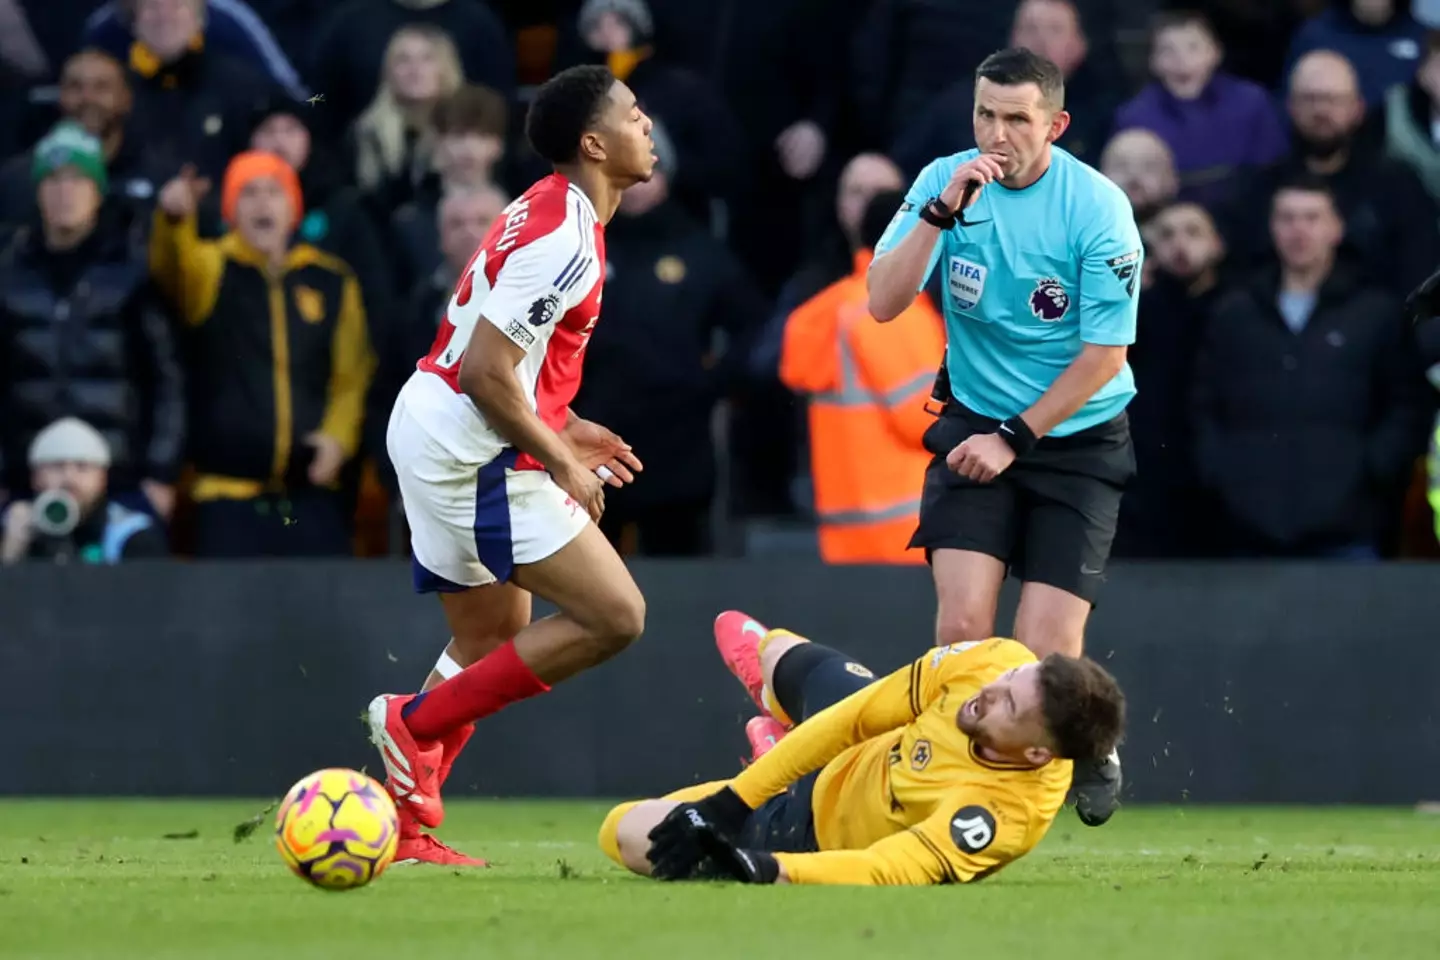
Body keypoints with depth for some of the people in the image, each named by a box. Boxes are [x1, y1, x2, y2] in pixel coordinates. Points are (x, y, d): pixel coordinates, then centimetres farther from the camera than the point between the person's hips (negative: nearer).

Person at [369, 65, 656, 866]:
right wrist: (562, 465, -15)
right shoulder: (564, 242, -20)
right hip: (473, 456, -11)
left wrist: (564, 427, 16)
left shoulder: (553, 214, 12)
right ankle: (417, 722, -5)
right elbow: (486, 373, -24)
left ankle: (402, 823, 17)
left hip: (433, 435, 11)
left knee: (494, 639, 19)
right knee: (615, 617, -9)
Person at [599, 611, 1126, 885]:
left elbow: (883, 872, -45)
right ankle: (761, 657, 72)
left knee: (628, 833, -5)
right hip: (848, 759, 5)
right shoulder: (997, 661, -29)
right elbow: (854, 716, -22)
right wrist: (735, 798, -23)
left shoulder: (1008, 812, -46)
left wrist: (766, 869, -59)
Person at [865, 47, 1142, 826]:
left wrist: (1015, 437, -12)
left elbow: (1104, 353, -10)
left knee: (1044, 654, -10)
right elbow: (883, 303, -13)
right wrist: (942, 212, -24)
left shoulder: (1096, 206, -13)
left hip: (1078, 438, -2)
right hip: (976, 424, 2)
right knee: (962, 624, -18)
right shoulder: (945, 181, -5)